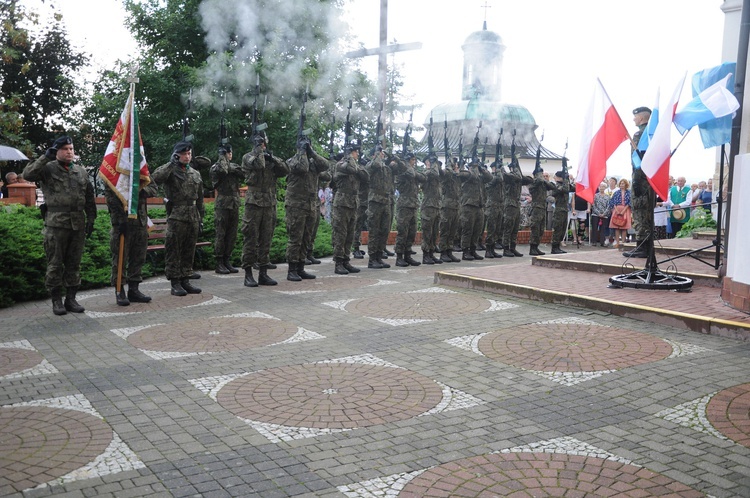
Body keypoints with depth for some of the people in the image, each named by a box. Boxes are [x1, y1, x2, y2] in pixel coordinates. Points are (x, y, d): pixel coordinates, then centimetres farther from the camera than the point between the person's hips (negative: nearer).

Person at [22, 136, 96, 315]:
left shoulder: (81, 171, 14)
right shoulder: (48, 169, 1)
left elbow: (89, 198, 16)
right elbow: (28, 174, -17)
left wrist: (91, 219, 10)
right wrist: (45, 157, -19)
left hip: (78, 224, 4)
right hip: (56, 224, -4)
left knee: (74, 263, 9)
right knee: (55, 264, 1)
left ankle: (71, 299, 18)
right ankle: (56, 300, 10)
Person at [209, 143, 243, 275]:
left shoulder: (234, 166, 15)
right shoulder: (216, 166, -2)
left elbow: (244, 175, -1)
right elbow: (221, 171, -24)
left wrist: (233, 169, -13)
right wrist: (222, 156, -14)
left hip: (235, 205, 6)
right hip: (222, 205, -6)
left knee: (232, 235, 8)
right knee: (221, 235, -3)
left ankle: (227, 261, 15)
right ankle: (219, 263, 3)